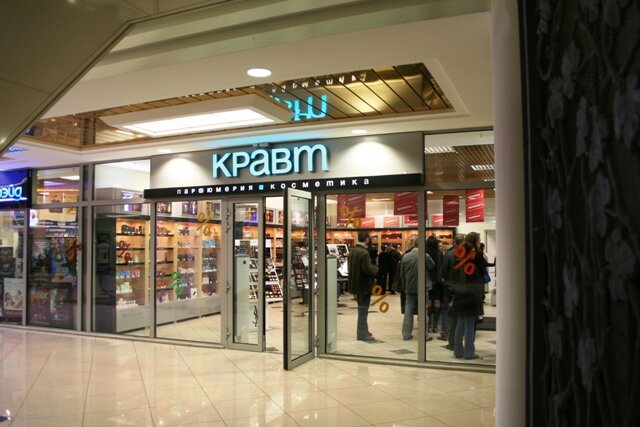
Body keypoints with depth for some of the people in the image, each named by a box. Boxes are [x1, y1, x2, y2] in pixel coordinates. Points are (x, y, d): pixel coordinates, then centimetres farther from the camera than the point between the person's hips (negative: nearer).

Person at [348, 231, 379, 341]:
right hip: (364, 284, -9)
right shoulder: (364, 252, -21)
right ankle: (362, 334, 5)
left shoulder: (352, 251, 8)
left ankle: (362, 331, 28)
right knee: (363, 309, -1)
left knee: (362, 308, 19)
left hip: (355, 283, 9)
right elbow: (368, 269, -24)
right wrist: (376, 269, -2)